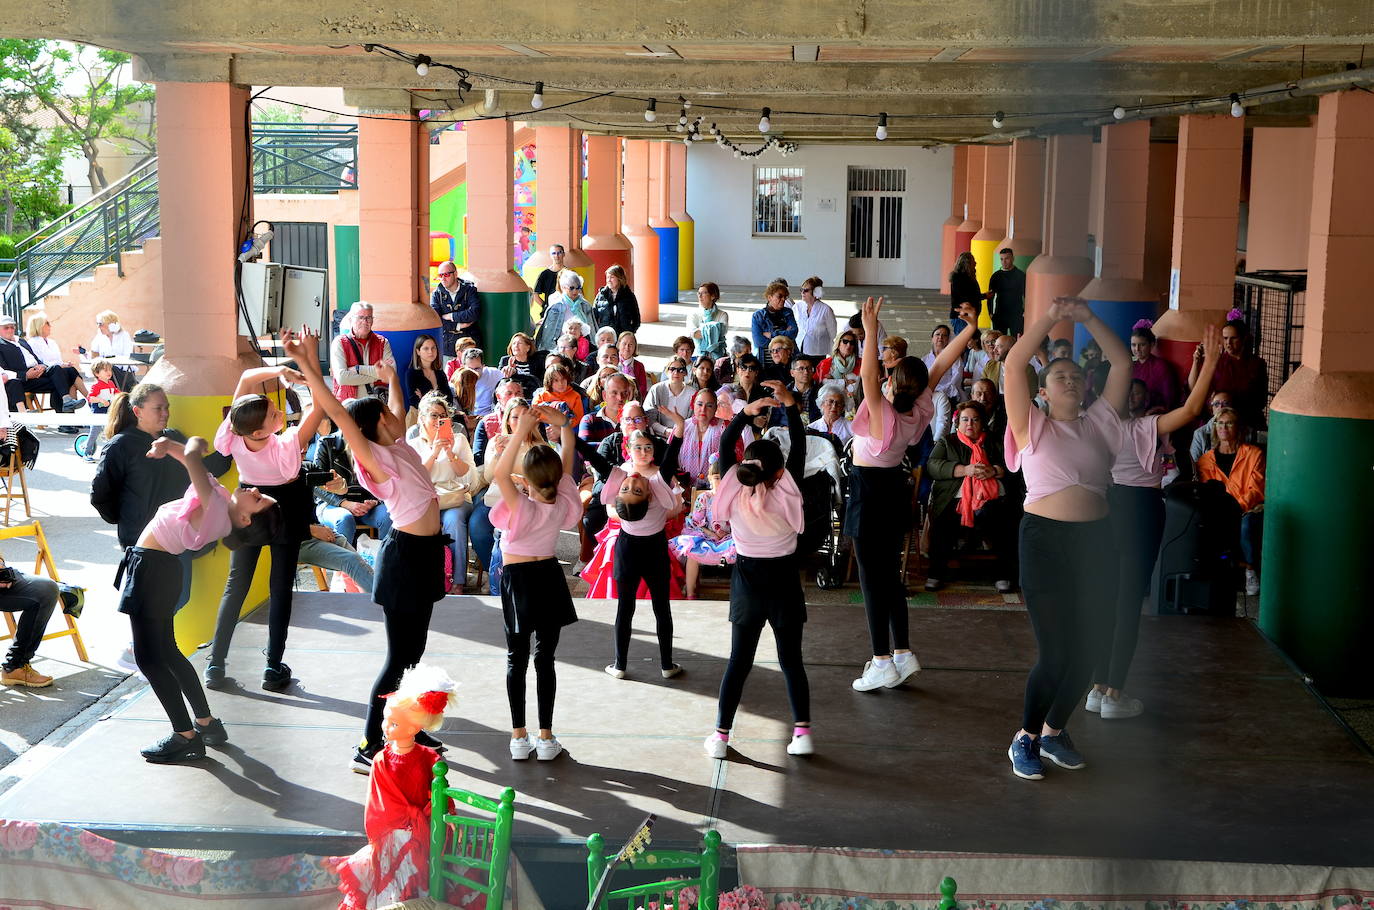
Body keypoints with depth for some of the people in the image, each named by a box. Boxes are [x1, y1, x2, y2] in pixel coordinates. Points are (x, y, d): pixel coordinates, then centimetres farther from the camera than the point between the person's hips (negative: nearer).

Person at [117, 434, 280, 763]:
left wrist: (196, 445, -14)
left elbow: (193, 453, -35)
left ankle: (186, 738, 5)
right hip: (158, 567, 10)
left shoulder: (215, 508, -28)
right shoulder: (222, 499, -2)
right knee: (165, 652, 20)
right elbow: (194, 456, 6)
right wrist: (167, 445, -12)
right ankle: (207, 724, 28)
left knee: (150, 657, -1)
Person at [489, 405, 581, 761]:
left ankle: (519, 737, 8)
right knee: (545, 658, 7)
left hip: (517, 578, -3)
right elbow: (568, 457, 0)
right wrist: (563, 425, -12)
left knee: (517, 659, 6)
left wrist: (521, 432, -33)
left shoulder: (522, 507, -21)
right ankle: (546, 738, 8)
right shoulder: (562, 503, -9)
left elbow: (500, 473, -33)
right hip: (549, 576, 3)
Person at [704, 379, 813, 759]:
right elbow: (799, 447, -8)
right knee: (791, 658, 8)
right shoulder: (787, 494, -16)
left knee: (739, 660, 8)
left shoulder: (735, 493, -12)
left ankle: (721, 735, 7)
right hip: (784, 578, -1)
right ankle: (802, 732, 4)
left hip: (748, 579, 1)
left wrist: (746, 411, -6)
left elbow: (726, 446, -2)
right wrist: (790, 405, -8)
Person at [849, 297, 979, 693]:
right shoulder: (919, 410, -9)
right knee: (890, 574, 16)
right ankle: (902, 653, 20)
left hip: (870, 489, -7)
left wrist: (871, 330, -42)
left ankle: (882, 663, 1)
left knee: (872, 577, -2)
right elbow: (940, 365, -5)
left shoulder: (883, 414, -26)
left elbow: (868, 377, -38)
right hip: (894, 486, 8)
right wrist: (970, 328, -9)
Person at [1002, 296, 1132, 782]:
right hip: (1045, 540, -4)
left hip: (1096, 541, 4)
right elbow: (1014, 364, -7)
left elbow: (1122, 364, 8)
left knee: (1084, 652, 8)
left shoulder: (1098, 423, 13)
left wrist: (1088, 318, -1)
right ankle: (1026, 738, 14)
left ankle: (1054, 731, 29)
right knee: (1056, 653, -7)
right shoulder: (1032, 427, 4)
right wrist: (1049, 317, -12)